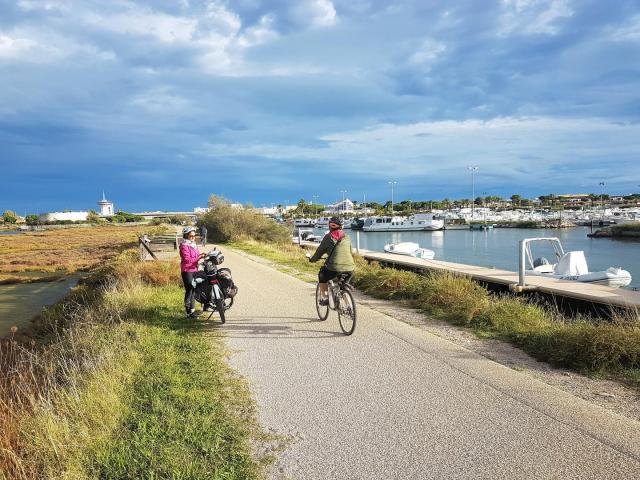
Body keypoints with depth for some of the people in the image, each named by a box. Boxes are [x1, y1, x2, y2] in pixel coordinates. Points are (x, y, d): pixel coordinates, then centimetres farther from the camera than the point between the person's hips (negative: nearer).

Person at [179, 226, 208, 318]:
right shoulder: (184, 246, -13)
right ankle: (189, 312, -5)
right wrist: (199, 257, -24)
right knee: (189, 291, -8)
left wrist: (201, 255, 3)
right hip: (187, 271, -9)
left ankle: (192, 309, 25)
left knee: (194, 290, 14)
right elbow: (187, 260, -21)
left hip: (194, 270, 9)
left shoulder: (193, 245, 15)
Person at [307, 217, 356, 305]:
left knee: (321, 276, 25)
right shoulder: (346, 236, 15)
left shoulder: (328, 237, 3)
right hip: (350, 268, 4)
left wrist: (312, 259, 27)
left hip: (335, 268, -4)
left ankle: (324, 298, 19)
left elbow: (320, 251, 9)